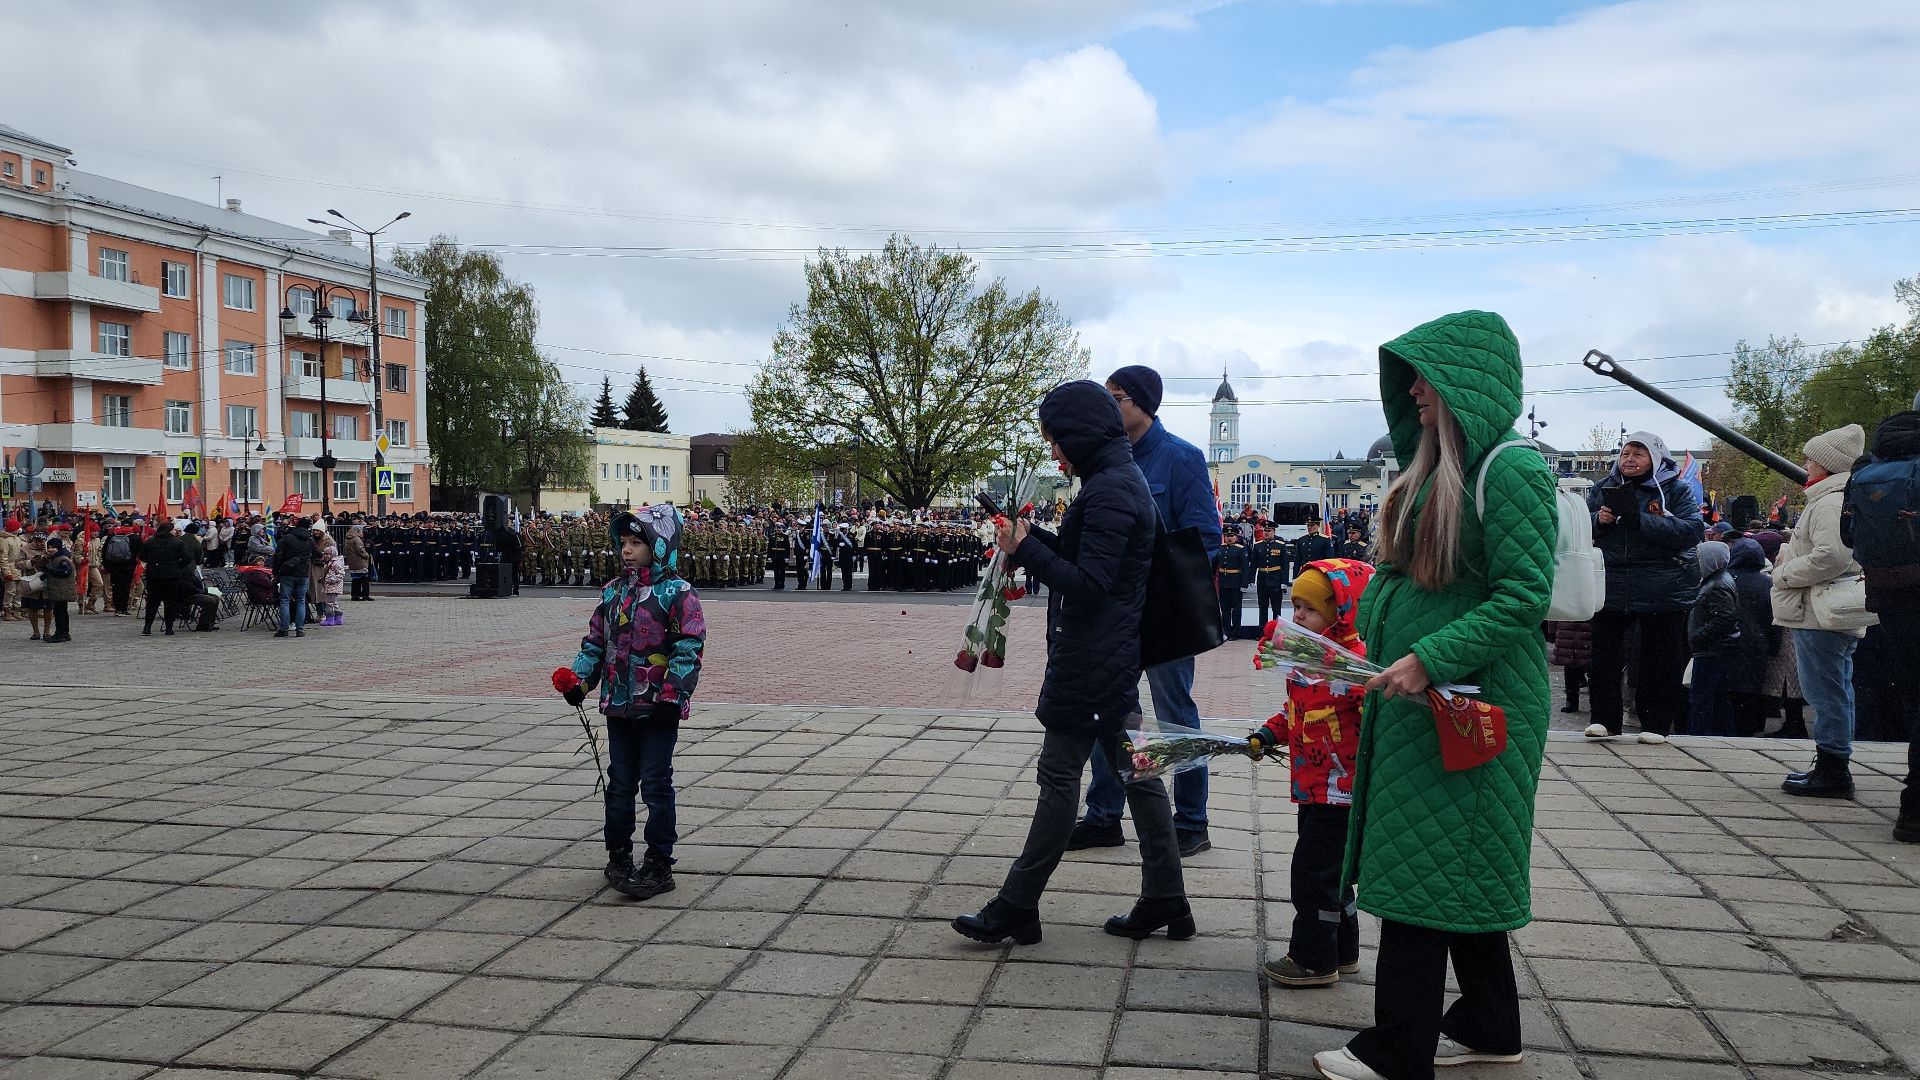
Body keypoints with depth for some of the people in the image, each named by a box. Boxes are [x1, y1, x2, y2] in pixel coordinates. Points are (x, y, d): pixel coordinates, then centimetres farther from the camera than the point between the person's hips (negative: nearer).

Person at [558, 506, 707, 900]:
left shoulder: (678, 594, -11)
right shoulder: (613, 592, 9)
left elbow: (689, 650, -15)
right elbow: (595, 640, 17)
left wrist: (672, 697, -21)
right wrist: (579, 679, 5)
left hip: (658, 709, -6)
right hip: (618, 706, 6)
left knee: (656, 785, 0)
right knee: (620, 783, 14)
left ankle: (659, 864, 8)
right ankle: (618, 855, 26)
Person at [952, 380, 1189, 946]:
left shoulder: (1109, 491, -19)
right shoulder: (1124, 479, 14)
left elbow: (1087, 585, -23)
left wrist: (1025, 549, -16)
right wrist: (1032, 537, 5)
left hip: (1089, 659, -10)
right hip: (1118, 655, 10)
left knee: (1059, 775, -3)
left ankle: (1016, 909, 7)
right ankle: (1164, 903, 20)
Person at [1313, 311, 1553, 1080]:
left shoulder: (1511, 470, -16)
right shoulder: (1439, 468, 12)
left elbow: (1524, 595, -21)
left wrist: (1429, 659, -24)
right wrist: (1383, 646, 11)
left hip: (1466, 706, -9)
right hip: (1418, 700, 9)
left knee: (1425, 870, -2)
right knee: (1462, 867, 17)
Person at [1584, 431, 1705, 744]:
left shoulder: (1676, 490, -2)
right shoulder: (1604, 488, 8)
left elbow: (1693, 530, -16)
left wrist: (1640, 520, -24)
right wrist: (1598, 520, -14)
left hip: (1661, 591, -3)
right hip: (1610, 586, 3)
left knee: (1660, 659, 5)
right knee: (1605, 655, 6)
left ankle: (1656, 723, 15)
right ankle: (1604, 719, 16)